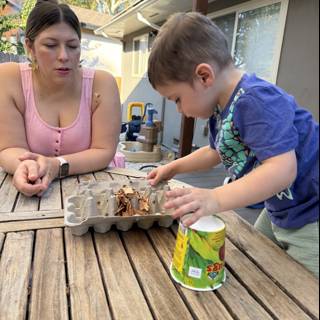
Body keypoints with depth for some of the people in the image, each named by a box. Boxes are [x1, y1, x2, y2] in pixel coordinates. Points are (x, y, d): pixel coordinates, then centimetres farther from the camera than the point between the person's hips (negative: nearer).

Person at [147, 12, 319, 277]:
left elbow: (282, 170, -38)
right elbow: (217, 151, 18)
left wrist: (215, 199, -45)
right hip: (278, 212, 9)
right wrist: (173, 168, 14)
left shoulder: (257, 101, -29)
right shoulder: (220, 107, 2)